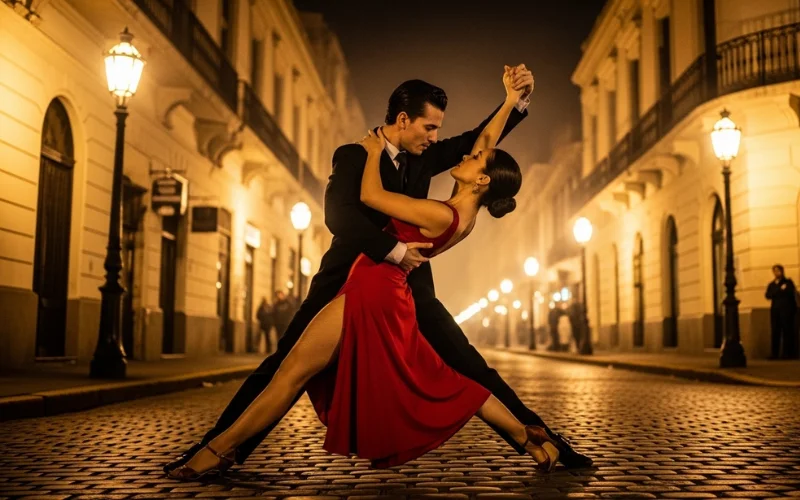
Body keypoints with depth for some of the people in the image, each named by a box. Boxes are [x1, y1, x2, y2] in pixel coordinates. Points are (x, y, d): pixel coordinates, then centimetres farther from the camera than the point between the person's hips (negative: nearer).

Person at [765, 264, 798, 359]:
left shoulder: (788, 282, 8)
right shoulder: (771, 284, 18)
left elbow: (789, 293, -8)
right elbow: (768, 296, 2)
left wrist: (776, 293, -6)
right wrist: (780, 290, -6)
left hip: (786, 309, -3)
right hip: (775, 309, 3)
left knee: (787, 330, -8)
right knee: (775, 331, -1)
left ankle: (788, 353, -8)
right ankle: (775, 354, -2)